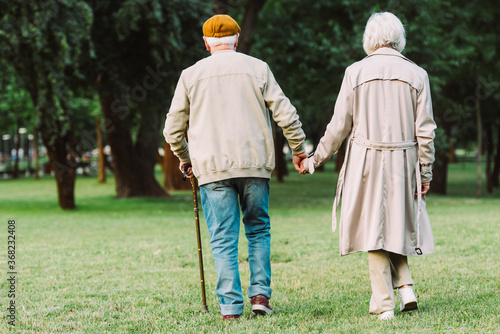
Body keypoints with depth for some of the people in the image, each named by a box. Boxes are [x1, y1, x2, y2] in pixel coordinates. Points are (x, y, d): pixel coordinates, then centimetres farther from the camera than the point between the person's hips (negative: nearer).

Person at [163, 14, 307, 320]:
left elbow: (173, 129, 10)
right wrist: (299, 149, 15)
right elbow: (285, 114, 2)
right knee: (259, 229, 15)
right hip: (255, 166, 1)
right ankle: (261, 294, 6)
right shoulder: (257, 68, 5)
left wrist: (186, 159, 27)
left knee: (223, 239, 1)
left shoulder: (191, 75, 6)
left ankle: (231, 306, -2)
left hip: (212, 168, 0)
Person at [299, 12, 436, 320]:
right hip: (403, 161, 2)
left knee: (373, 228, 3)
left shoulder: (356, 72, -3)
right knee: (398, 224, 19)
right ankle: (405, 285, 3)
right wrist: (425, 172, 6)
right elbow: (425, 131, -1)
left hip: (366, 160, -2)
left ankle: (384, 304, 2)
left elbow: (340, 126, -1)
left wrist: (315, 160, 10)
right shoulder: (416, 74, 1)